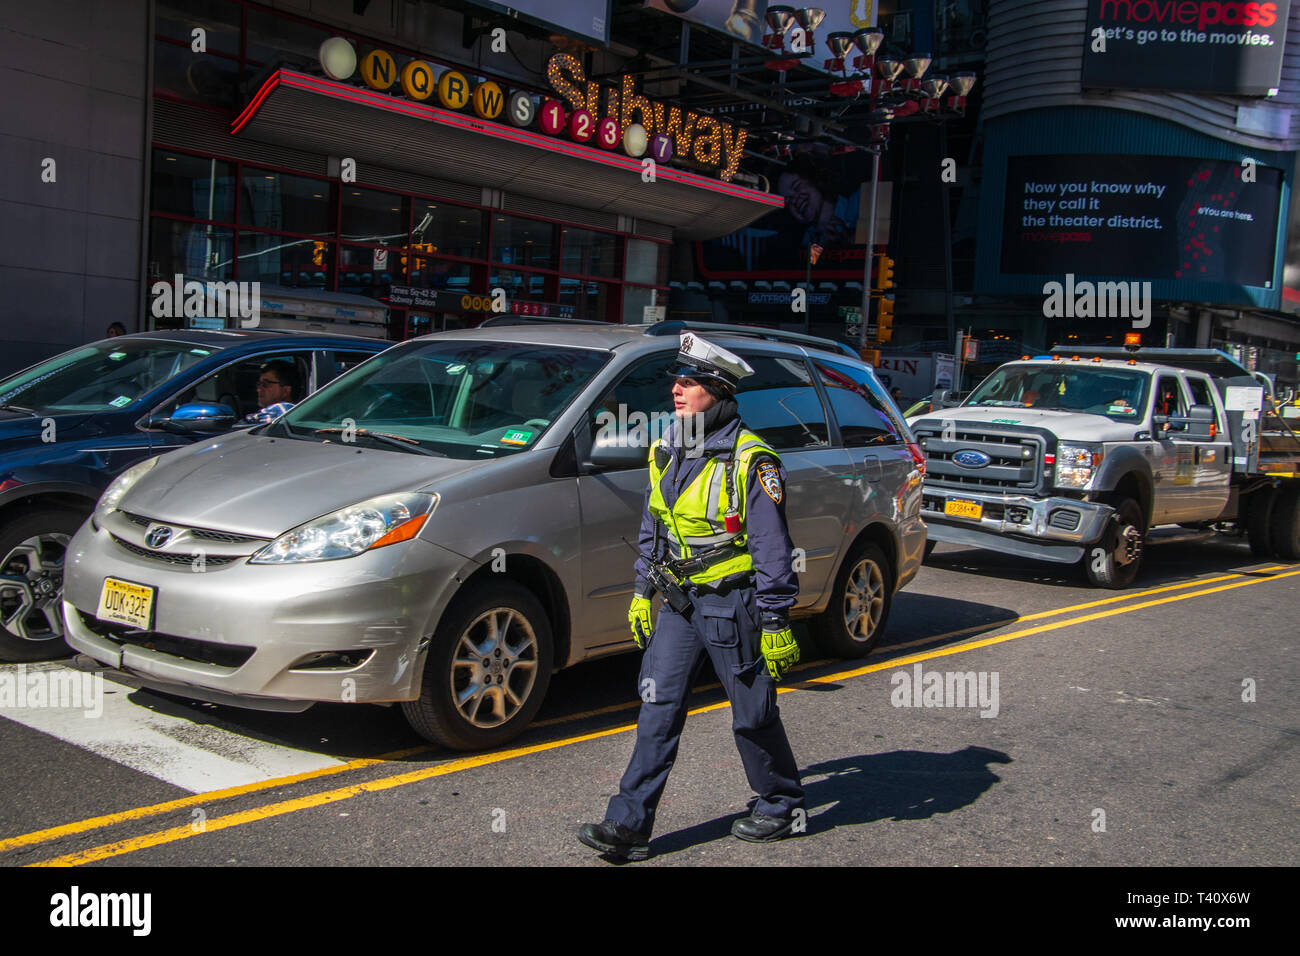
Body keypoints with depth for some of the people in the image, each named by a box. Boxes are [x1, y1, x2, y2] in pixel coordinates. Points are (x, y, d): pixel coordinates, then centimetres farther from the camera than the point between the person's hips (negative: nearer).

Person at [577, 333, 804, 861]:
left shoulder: (749, 460, -15)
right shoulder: (667, 452, 7)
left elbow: (773, 548, -15)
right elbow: (652, 530, 17)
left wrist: (776, 623, -15)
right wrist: (642, 595, 16)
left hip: (733, 603, -6)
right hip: (680, 600, 6)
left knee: (753, 714, 7)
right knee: (657, 707, 2)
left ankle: (782, 805, 29)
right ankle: (629, 825, 5)